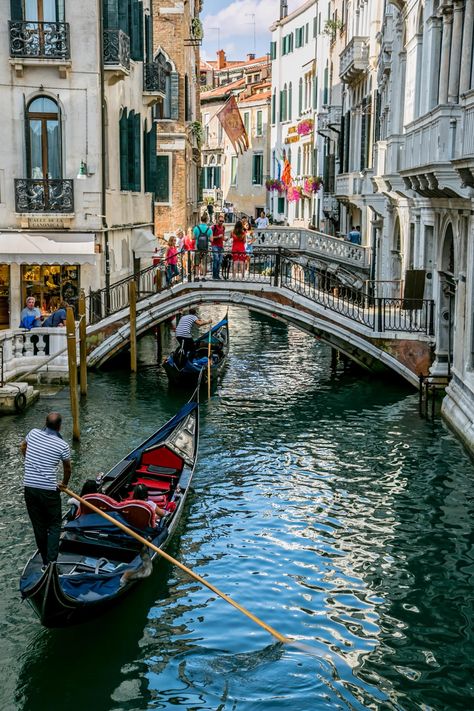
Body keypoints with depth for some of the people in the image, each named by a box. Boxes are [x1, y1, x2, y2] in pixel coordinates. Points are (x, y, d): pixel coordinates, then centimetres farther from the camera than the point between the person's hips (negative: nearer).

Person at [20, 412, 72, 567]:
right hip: (49, 491, -4)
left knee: (38, 526, 14)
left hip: (29, 489, 4)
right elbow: (67, 469, 7)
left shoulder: (33, 433, 1)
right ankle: (51, 562, -4)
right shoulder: (63, 446, -8)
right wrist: (64, 484, 26)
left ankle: (46, 561, 24)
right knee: (54, 526, 8)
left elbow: (22, 447, 23)